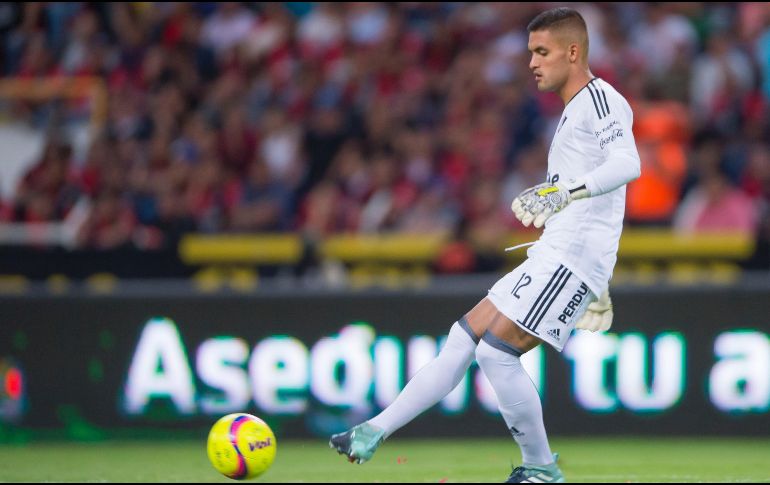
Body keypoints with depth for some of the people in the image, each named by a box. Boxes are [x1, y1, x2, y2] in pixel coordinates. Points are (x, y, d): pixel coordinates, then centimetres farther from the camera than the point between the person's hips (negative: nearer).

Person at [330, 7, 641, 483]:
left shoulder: (600, 98, -10)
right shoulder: (575, 111, 21)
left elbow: (627, 164, -28)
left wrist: (569, 191, -41)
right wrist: (595, 282, 32)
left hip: (573, 259, -10)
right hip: (551, 260, 10)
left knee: (496, 350, -14)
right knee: (465, 338, 8)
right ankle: (376, 433, 10)